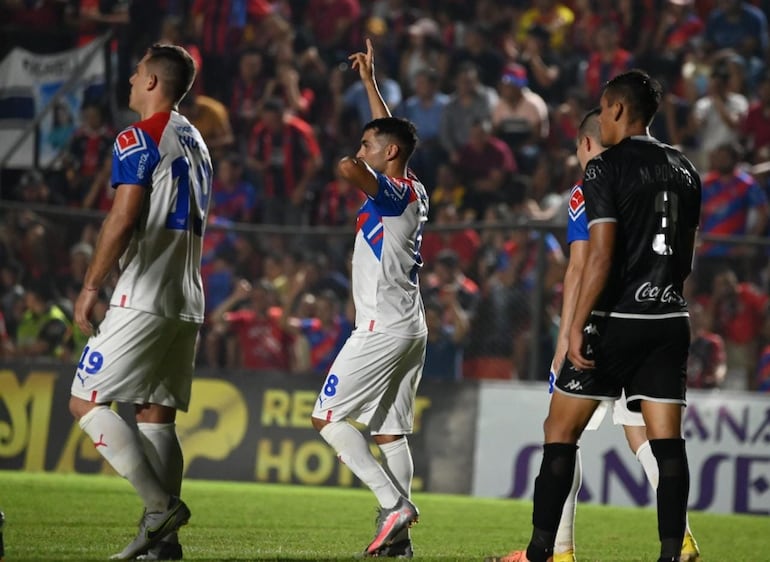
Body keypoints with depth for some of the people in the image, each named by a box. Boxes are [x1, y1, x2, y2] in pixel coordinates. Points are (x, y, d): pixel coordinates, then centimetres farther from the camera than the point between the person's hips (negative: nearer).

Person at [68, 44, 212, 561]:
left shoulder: (139, 140, -8)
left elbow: (123, 220, -16)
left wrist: (90, 286, -11)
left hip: (143, 299, -9)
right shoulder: (197, 144, 20)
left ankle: (160, 505, -16)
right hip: (187, 304, 9)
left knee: (87, 402, -6)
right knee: (157, 415, 9)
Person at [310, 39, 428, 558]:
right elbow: (390, 132, 28)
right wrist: (370, 82, 35)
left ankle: (395, 503, -15)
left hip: (383, 329, -9)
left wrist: (352, 166, -11)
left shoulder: (392, 192, -12)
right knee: (391, 432, 7)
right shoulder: (416, 193, 13)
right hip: (412, 328, 9)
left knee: (329, 417, -5)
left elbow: (350, 168, -34)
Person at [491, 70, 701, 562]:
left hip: (616, 320, -5)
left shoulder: (606, 169, -8)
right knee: (668, 443, 2)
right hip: (670, 321, 5)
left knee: (561, 432, 4)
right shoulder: (684, 171, 12)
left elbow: (601, 255, -16)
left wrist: (578, 326, -15)